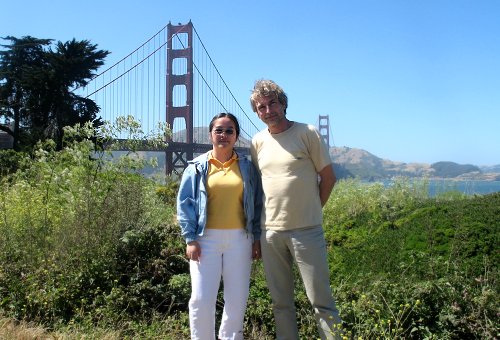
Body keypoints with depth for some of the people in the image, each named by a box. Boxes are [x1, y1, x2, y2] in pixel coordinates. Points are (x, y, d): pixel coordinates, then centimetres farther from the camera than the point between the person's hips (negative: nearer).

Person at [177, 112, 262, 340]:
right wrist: (190, 239, -6)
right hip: (206, 239, -1)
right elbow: (184, 203, 2)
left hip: (239, 239, 2)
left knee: (237, 299, 7)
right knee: (201, 299, -3)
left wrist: (257, 238, 5)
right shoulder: (197, 167, 5)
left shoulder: (247, 167, 10)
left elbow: (257, 203, 11)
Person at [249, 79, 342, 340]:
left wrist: (312, 210, 5)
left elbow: (328, 176, 1)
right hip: (270, 231, 4)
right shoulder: (257, 142, 8)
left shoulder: (307, 133, -4)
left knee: (321, 300, 1)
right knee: (280, 302, 13)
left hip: (307, 230, -4)